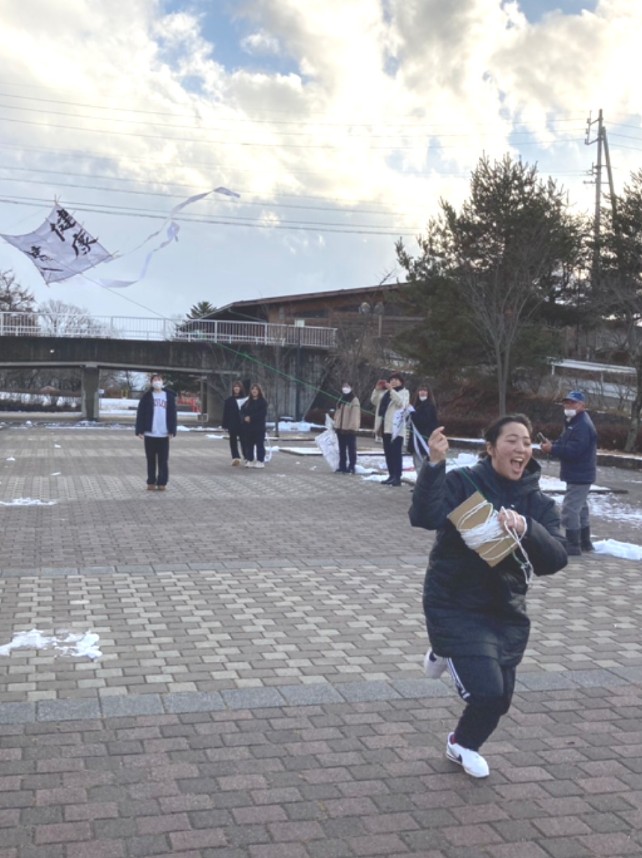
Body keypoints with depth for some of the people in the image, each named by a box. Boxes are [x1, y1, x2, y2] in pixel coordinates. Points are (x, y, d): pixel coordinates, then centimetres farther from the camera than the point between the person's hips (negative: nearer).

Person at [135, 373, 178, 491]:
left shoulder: (169, 396, 6)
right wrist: (140, 430, -7)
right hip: (149, 433, 0)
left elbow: (172, 414, 4)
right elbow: (140, 414, 1)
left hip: (164, 434, 0)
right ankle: (151, 482, 13)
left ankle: (162, 483, 8)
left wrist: (172, 430, -4)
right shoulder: (147, 397, 4)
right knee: (151, 460, 6)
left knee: (163, 460, 2)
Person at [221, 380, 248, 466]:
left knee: (243, 440, -1)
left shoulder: (246, 399, 1)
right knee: (233, 441, 1)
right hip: (232, 425, 2)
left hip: (243, 424, -2)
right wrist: (225, 425, -1)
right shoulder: (229, 400, 5)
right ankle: (235, 457, 2)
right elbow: (225, 413, 3)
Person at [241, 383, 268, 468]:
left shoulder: (263, 401, -2)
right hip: (248, 427, 5)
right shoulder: (248, 402, 16)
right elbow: (242, 411, 12)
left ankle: (260, 461, -2)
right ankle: (249, 460, 12)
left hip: (259, 427, -5)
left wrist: (251, 418, -16)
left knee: (259, 444, -4)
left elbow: (262, 413, -13)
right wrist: (244, 418, -10)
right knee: (249, 444, 6)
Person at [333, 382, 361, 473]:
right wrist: (336, 425, 14)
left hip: (349, 429, -7)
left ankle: (351, 467, 2)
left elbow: (355, 415, -14)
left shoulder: (354, 400, -7)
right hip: (340, 428, 7)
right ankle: (342, 467, 16)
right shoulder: (340, 399, 16)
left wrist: (352, 427, -20)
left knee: (351, 449, -1)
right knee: (342, 449, 11)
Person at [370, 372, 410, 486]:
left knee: (396, 452, -10)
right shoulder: (385, 392, 18)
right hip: (385, 426, 7)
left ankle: (397, 477, -11)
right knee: (388, 453, 8)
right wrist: (377, 389, 1)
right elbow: (374, 401, 15)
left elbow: (401, 403, -17)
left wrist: (392, 390, -21)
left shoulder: (404, 392, 2)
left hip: (396, 427, -7)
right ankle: (391, 475, 14)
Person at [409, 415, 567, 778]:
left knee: (500, 698, 13)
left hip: (507, 612, 5)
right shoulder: (463, 482, -12)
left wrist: (525, 528, -31)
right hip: (455, 608, -5)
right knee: (487, 692, -14)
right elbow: (425, 516, -29)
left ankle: (464, 744, 44)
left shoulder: (539, 503, 0)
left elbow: (555, 559, -13)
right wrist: (435, 464, -39)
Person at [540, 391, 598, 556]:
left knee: (570, 509, -10)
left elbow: (573, 450, -29)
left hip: (579, 475, -11)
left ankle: (573, 546, -5)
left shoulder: (583, 426, -21)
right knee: (580, 508, 19)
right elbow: (565, 443, 17)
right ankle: (585, 542, 29)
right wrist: (551, 444, -3)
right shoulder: (573, 423, 15)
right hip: (579, 474, 11)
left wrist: (552, 448, -22)